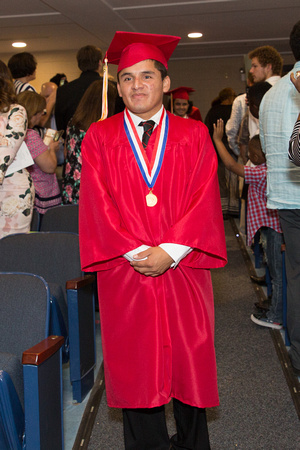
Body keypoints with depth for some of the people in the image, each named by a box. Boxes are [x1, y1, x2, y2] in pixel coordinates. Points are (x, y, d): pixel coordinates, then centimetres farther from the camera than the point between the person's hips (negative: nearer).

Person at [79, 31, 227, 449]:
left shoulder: (194, 135, 6)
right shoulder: (99, 137, 6)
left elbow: (204, 199, -3)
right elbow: (97, 203, -2)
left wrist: (170, 252, -14)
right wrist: (136, 252, -13)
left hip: (182, 270, 1)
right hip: (124, 273, 0)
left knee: (188, 363, 10)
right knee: (135, 368, 8)